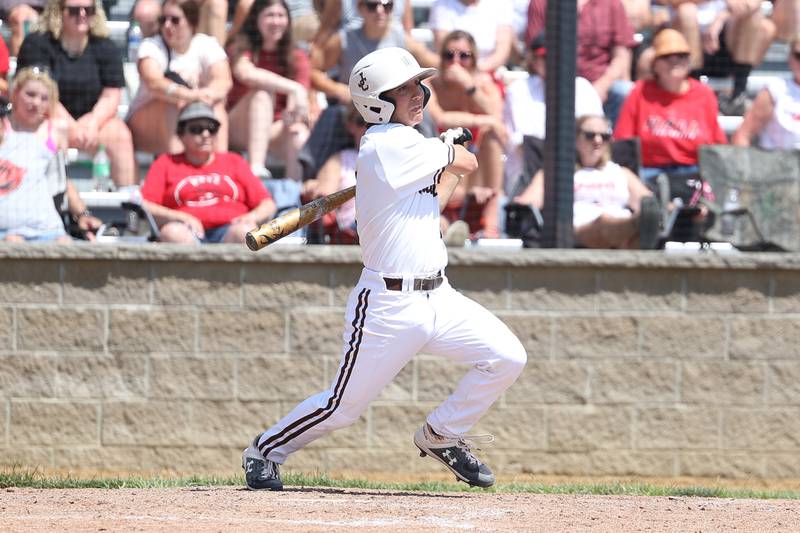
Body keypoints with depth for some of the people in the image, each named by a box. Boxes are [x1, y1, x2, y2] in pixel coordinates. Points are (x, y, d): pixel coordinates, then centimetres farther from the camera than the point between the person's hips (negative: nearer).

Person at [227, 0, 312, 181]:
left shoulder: (297, 57, 5)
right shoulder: (242, 48, -3)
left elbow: (303, 97, -6)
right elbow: (246, 73, -26)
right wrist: (292, 88, -33)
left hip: (276, 131, 1)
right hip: (238, 130, -1)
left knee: (299, 136, -33)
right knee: (262, 93, -32)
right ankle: (256, 170, -45)